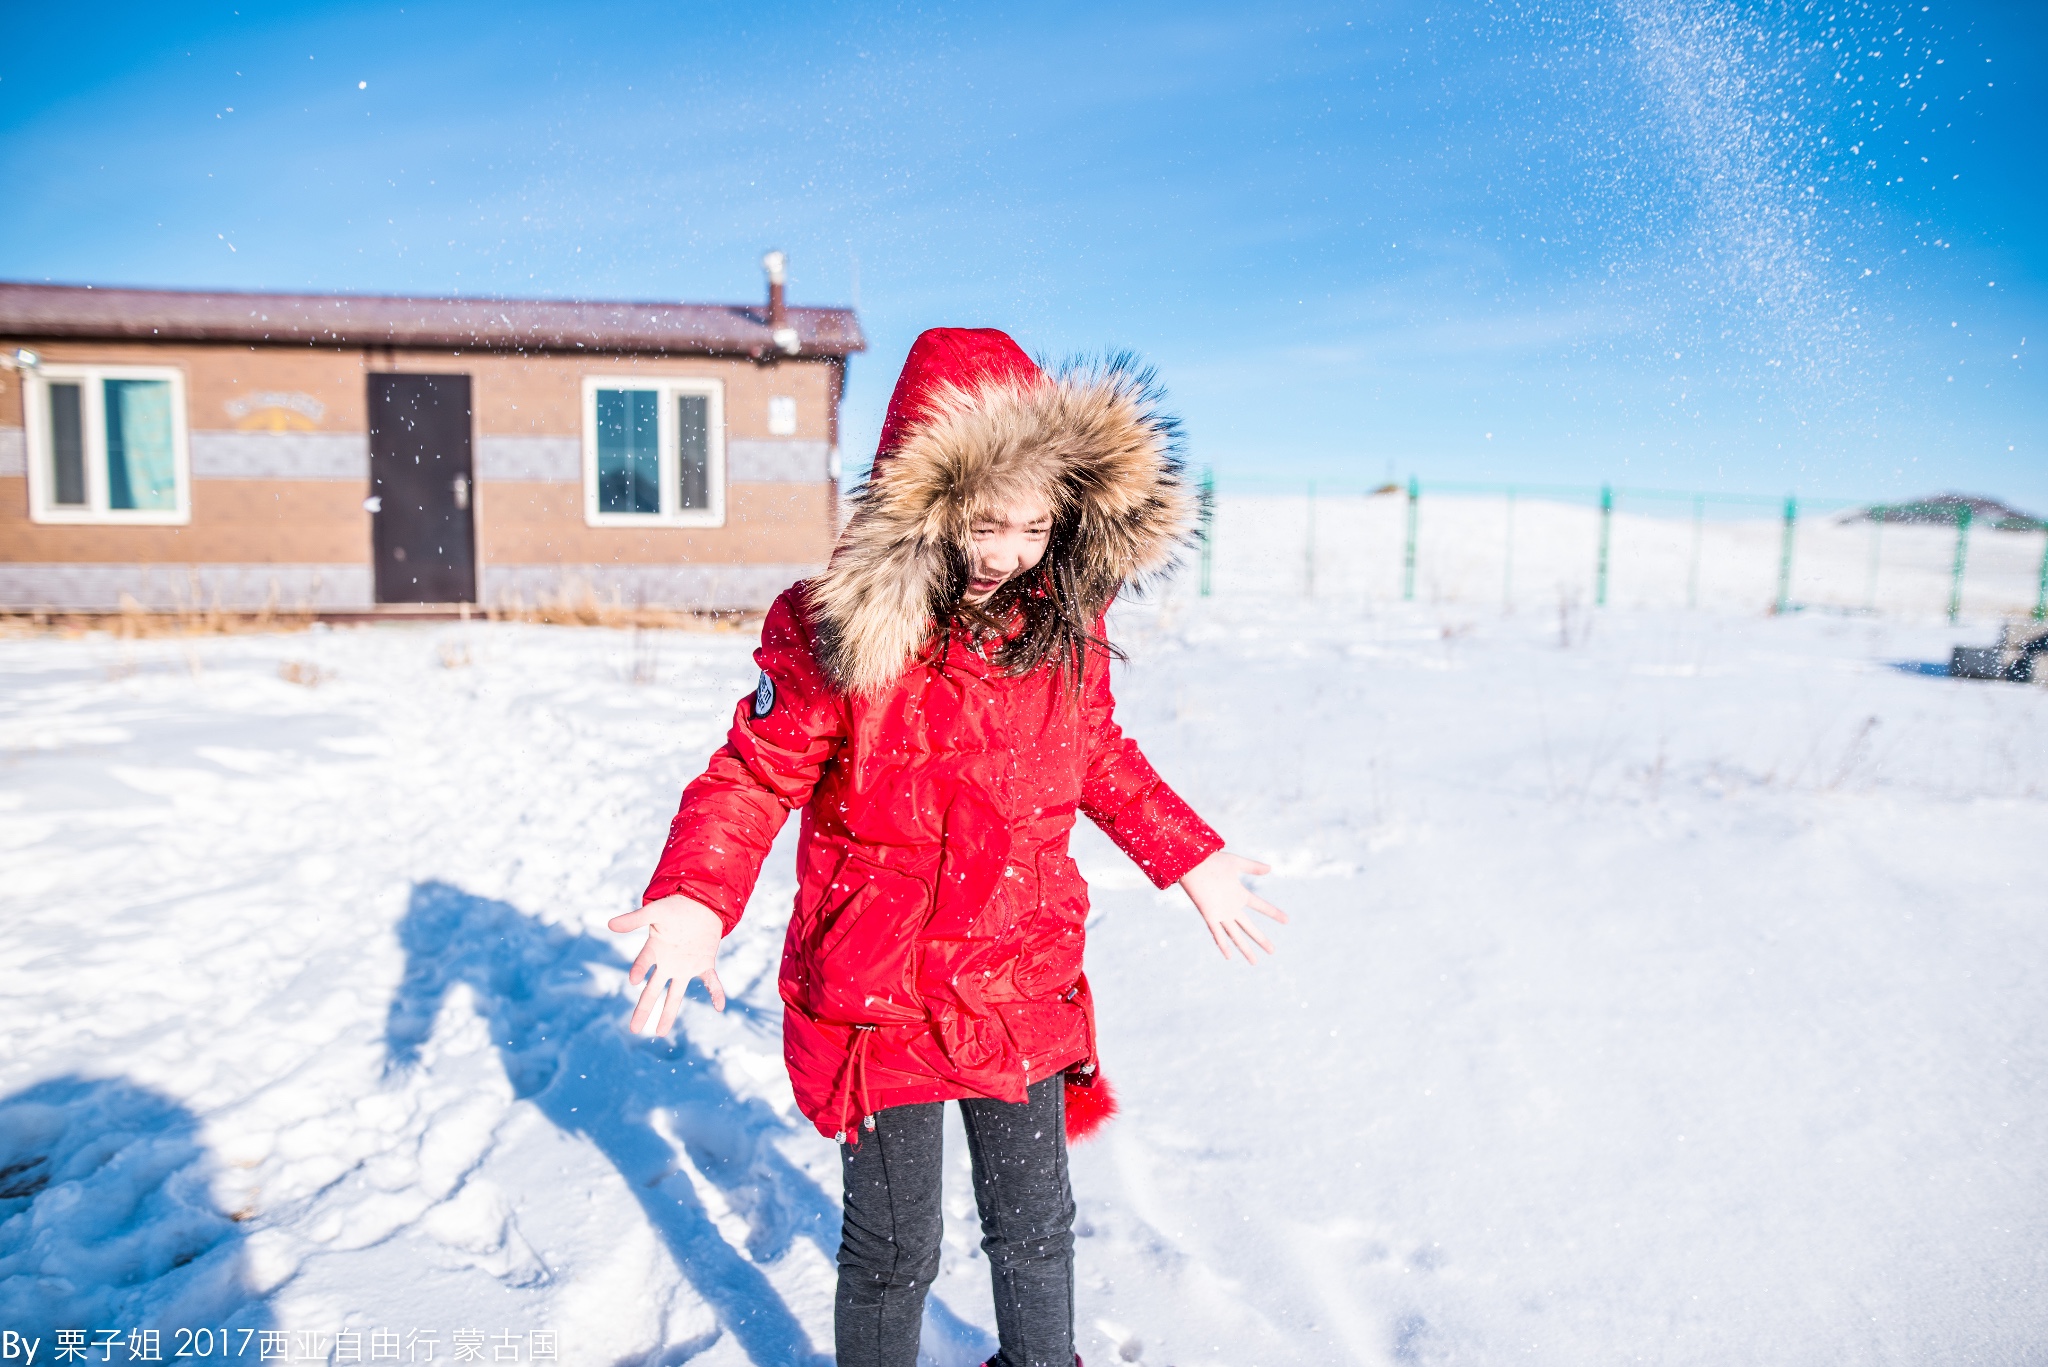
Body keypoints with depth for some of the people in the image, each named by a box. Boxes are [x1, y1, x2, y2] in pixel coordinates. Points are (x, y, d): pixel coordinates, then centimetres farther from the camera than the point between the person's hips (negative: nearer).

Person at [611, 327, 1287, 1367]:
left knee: (1036, 1224, 23)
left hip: (1024, 989, 4)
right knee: (894, 1251, 13)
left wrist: (1191, 858, 13)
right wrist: (694, 899, -28)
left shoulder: (1066, 629, -4)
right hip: (880, 1000, -4)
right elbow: (754, 774, -12)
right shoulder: (839, 636, -18)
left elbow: (1100, 756, 12)